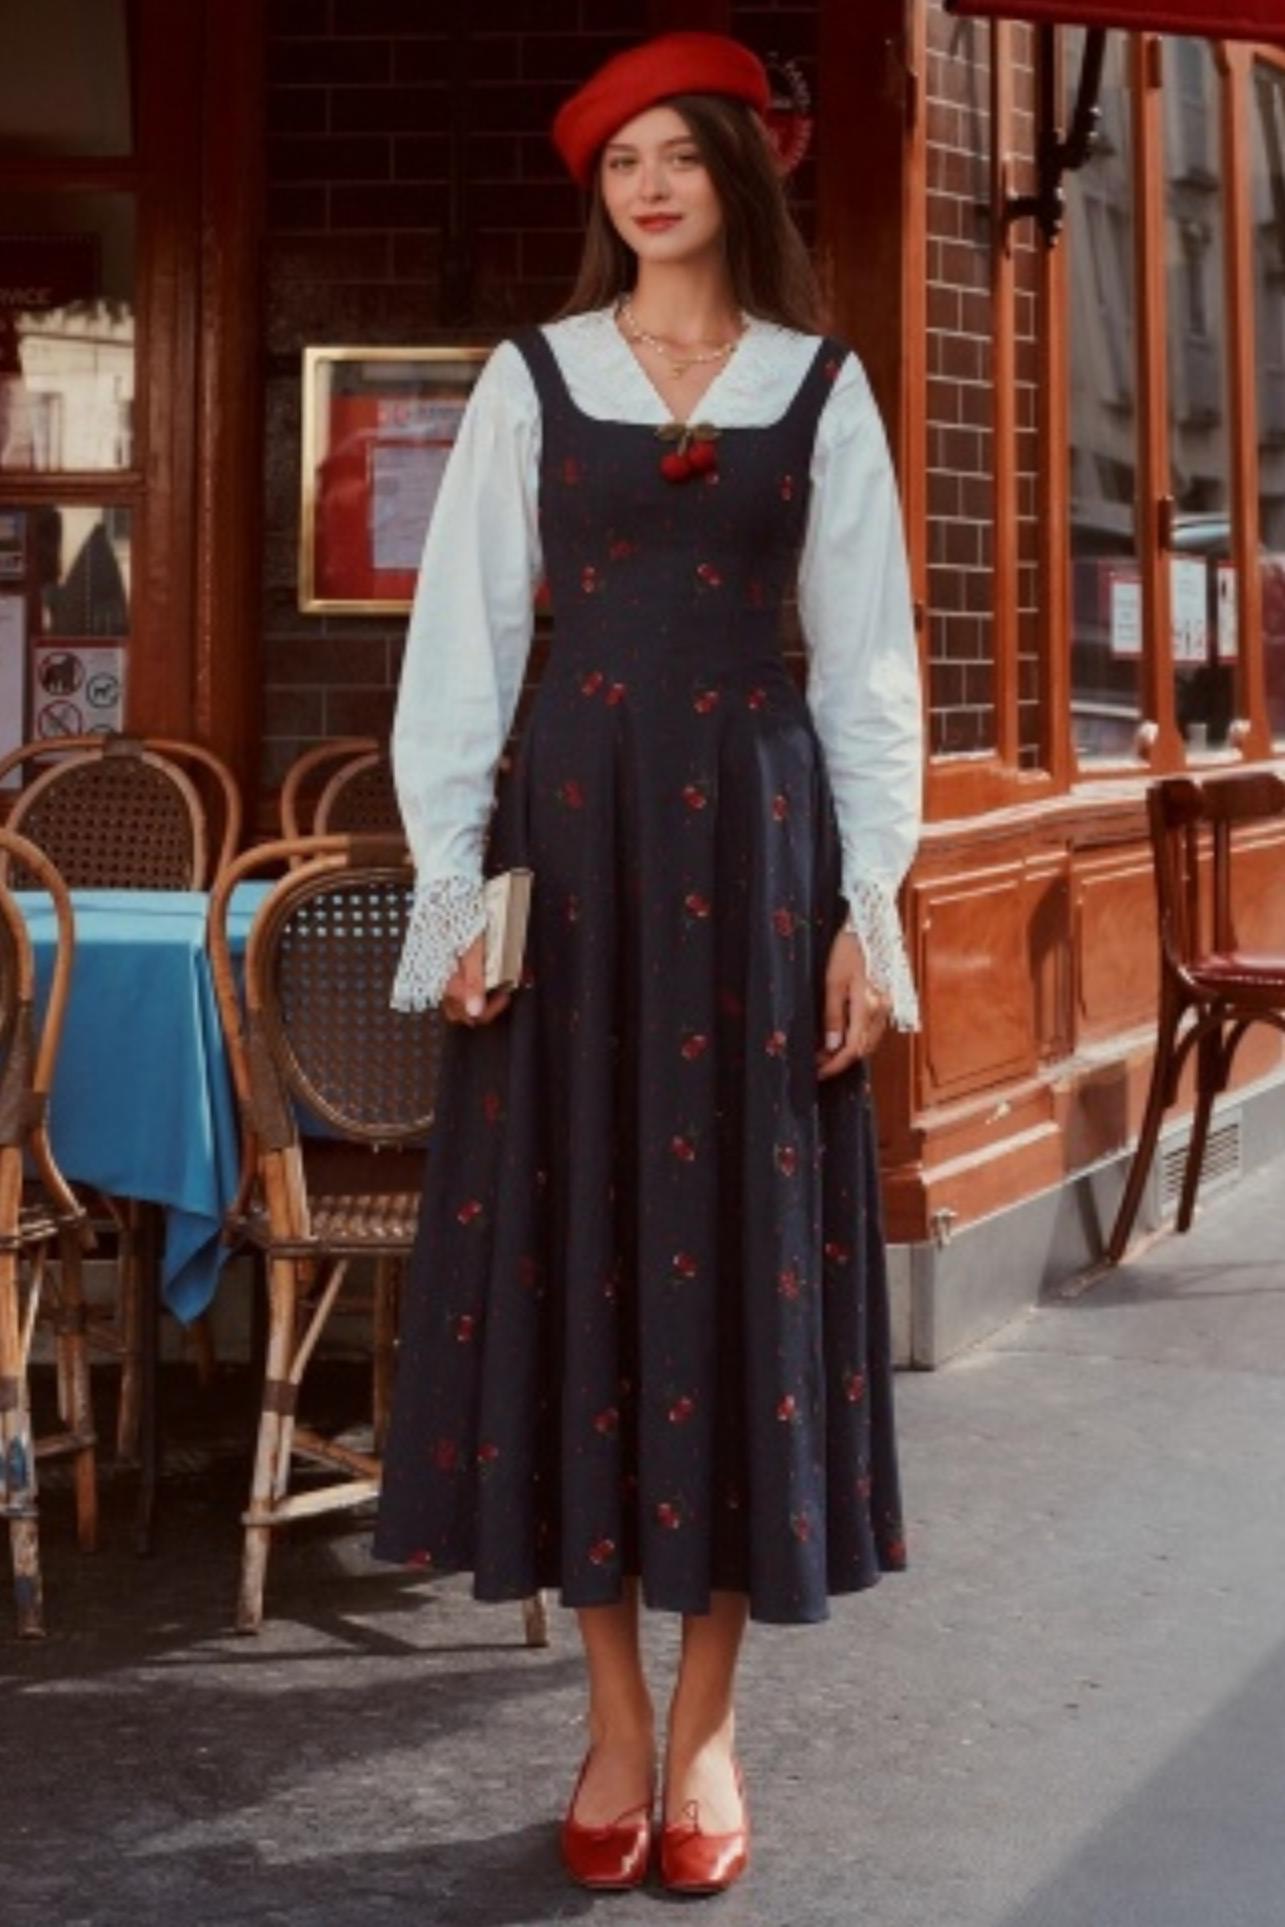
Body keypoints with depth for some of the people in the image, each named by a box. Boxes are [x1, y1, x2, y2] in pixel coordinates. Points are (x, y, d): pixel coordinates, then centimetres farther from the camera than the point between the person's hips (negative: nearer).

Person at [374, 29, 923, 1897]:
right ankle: (616, 1720, 11)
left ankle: (709, 1726, 10)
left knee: (744, 1250, 0)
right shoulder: (532, 377, 7)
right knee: (576, 1240, 0)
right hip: (572, 830, 0)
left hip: (758, 838, 0)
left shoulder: (823, 388, 8)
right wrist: (455, 882, -5)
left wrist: (867, 905, -2)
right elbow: (463, 638, 4)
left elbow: (868, 658, 5)